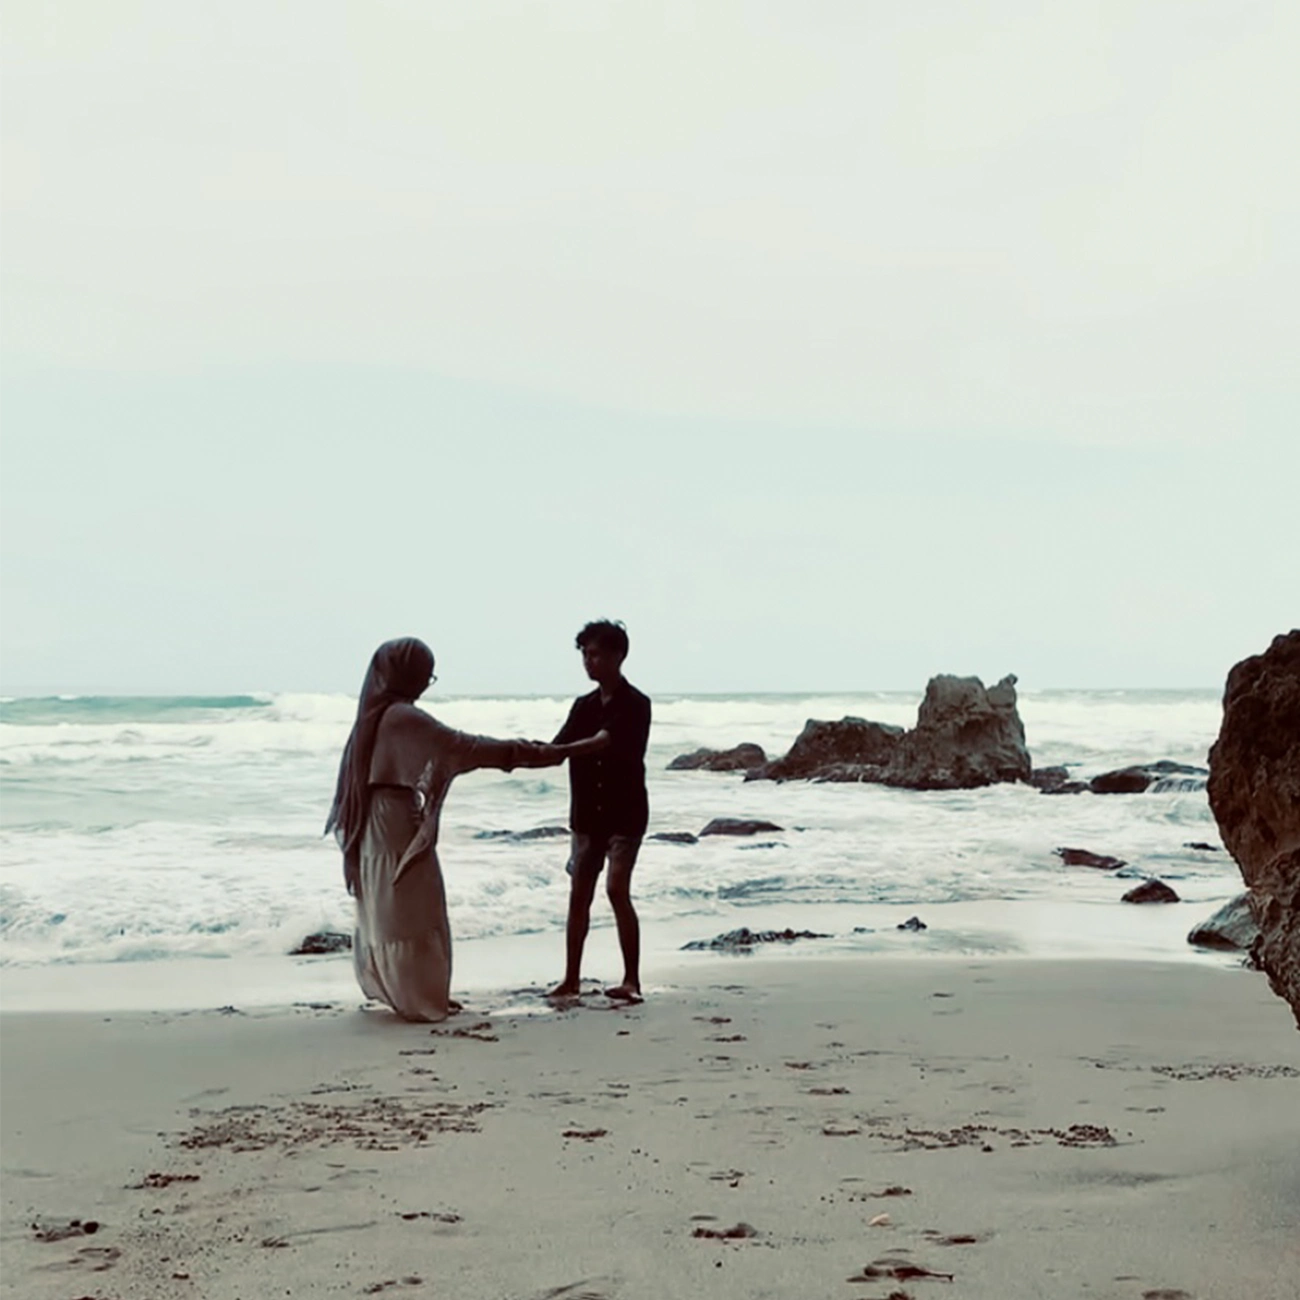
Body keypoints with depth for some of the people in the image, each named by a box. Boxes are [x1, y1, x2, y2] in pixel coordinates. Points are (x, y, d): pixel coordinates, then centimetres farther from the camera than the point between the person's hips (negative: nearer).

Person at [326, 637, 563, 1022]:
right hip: (398, 830, -9)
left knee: (387, 913, 16)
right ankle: (420, 999, 5)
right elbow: (464, 747, -24)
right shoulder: (404, 718, -19)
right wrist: (538, 753, -24)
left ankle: (394, 989, 25)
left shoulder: (376, 713, 8)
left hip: (376, 829, 9)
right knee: (410, 915, -1)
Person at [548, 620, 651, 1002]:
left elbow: (600, 743, -24)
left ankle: (632, 980, -10)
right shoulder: (583, 706, 11)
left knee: (617, 889, -15)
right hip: (587, 813, 6)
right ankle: (571, 979, 14)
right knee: (579, 895, 6)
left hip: (624, 813, -6)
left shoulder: (634, 705, -10)